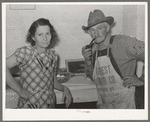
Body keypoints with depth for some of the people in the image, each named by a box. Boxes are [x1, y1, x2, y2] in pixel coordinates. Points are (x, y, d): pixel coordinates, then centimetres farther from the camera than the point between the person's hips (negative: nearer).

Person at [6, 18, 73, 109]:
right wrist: (20, 90, -20)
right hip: (29, 105, -5)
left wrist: (64, 88, -3)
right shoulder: (25, 52, -13)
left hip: (49, 104, 5)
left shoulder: (53, 55, 4)